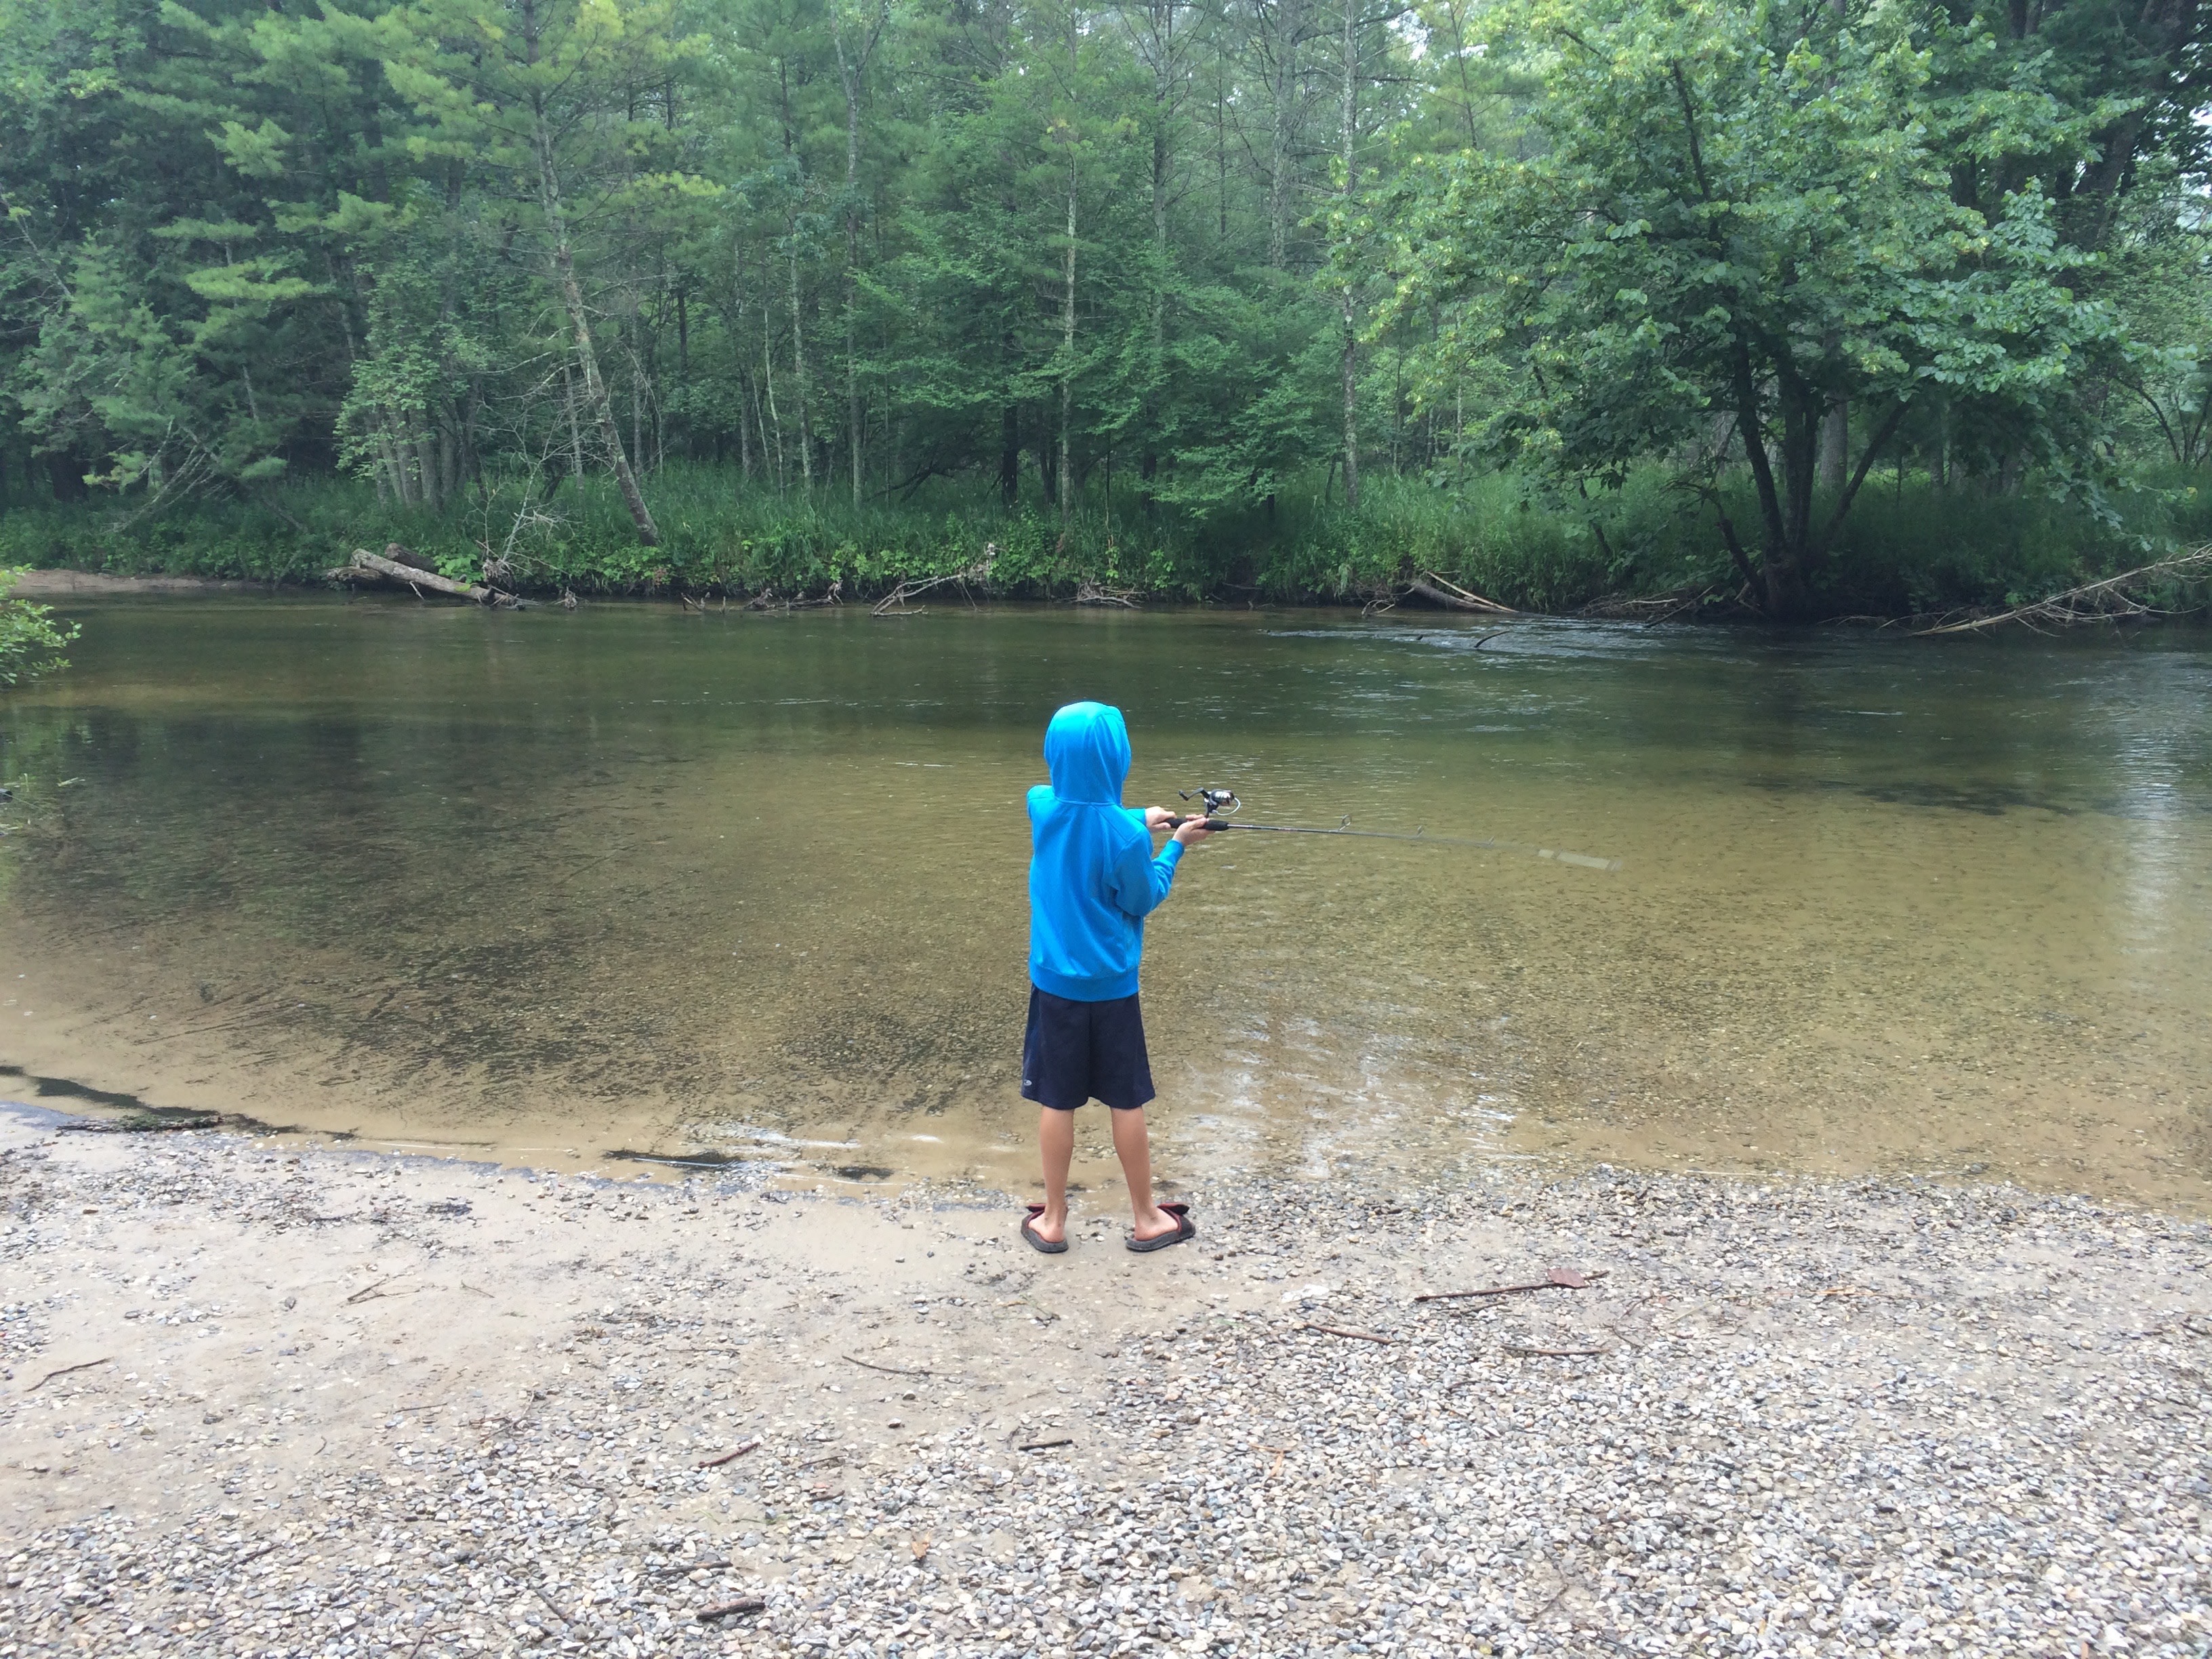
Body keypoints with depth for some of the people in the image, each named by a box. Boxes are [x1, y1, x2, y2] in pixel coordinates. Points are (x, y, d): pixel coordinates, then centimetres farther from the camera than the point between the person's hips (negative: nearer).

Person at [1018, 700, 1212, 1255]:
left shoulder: (1041, 808, -8)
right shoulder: (1125, 832, -22)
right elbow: (1144, 901, -6)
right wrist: (1175, 846, 3)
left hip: (1054, 981, 3)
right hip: (1109, 985, -3)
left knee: (1056, 1101, 11)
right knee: (1126, 1102, 10)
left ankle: (1053, 1221, 21)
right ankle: (1146, 1219, 24)